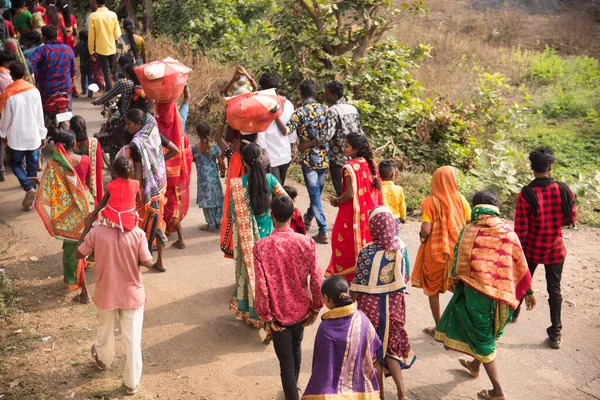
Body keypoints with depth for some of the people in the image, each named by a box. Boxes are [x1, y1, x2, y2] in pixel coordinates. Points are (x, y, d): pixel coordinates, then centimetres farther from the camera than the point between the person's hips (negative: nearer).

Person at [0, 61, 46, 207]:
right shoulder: (34, 90, -3)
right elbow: (40, 115, 1)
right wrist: (43, 135, 10)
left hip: (17, 137, -2)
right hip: (34, 136, 2)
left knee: (16, 164, 12)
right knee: (32, 166, 11)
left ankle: (29, 188, -10)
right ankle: (32, 191, 12)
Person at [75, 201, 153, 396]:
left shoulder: (96, 232, -16)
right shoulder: (137, 233, -18)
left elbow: (78, 254, 0)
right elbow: (148, 262, -10)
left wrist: (86, 228, 6)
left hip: (106, 294, 1)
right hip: (132, 294, -1)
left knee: (105, 331, 28)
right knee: (132, 339, 10)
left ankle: (103, 360, 55)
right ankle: (131, 383, 19)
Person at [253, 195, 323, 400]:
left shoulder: (261, 247, -20)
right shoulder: (306, 242, -15)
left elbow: (261, 286, -18)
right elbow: (316, 280, -11)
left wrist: (266, 315, -6)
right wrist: (316, 308, 3)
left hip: (278, 313, -4)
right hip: (300, 309, 4)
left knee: (286, 361, 8)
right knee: (296, 349, 29)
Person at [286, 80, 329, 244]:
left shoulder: (300, 112, -11)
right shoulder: (325, 109, 3)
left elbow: (286, 131, -23)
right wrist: (313, 142, 5)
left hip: (309, 159, -5)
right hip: (324, 158, 5)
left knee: (315, 195, 1)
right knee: (317, 191, 21)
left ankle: (323, 232, 0)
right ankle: (309, 218, 45)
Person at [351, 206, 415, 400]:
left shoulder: (366, 253, -21)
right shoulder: (401, 247, -7)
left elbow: (357, 288, -15)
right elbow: (406, 277, 5)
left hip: (371, 305, -4)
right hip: (394, 303, 4)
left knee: (375, 348, 13)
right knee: (391, 345, 19)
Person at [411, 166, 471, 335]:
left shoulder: (430, 202, -12)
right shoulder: (460, 199, -4)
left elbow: (426, 230, -19)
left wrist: (421, 235, 3)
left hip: (435, 250, -3)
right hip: (458, 249, 3)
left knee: (433, 288, 13)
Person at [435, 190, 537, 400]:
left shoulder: (469, 231, -9)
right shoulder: (508, 232, -3)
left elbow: (458, 265, -4)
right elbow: (521, 266, 3)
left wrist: (457, 284, 15)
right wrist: (529, 291, 15)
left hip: (476, 291, -4)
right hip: (503, 294, 4)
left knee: (482, 336, 10)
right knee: (489, 331, 26)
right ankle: (475, 365, 50)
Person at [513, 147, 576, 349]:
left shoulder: (525, 195, -19)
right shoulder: (563, 190, -12)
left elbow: (520, 230, -16)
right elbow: (571, 219, 0)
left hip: (532, 249, -1)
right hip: (555, 249, 1)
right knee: (554, 289, 10)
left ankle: (513, 312, 44)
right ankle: (555, 334, 13)